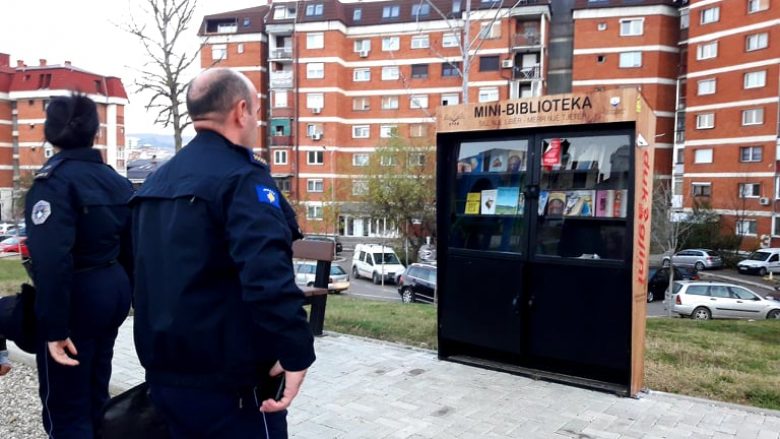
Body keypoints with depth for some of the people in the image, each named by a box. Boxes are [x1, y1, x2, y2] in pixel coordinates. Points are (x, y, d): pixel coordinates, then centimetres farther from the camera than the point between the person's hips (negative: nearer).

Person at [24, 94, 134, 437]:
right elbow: (131, 247, 13)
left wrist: (54, 326, -25)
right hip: (113, 291, 8)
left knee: (65, 407, 5)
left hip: (77, 296, -8)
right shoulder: (116, 180, 8)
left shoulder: (54, 179, -15)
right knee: (94, 392, 22)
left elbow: (52, 259, -26)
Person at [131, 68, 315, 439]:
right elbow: (269, 275, -32)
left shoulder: (157, 181, 11)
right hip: (229, 380, -8)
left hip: (165, 373, 9)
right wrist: (296, 352, -26)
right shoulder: (241, 177, -17)